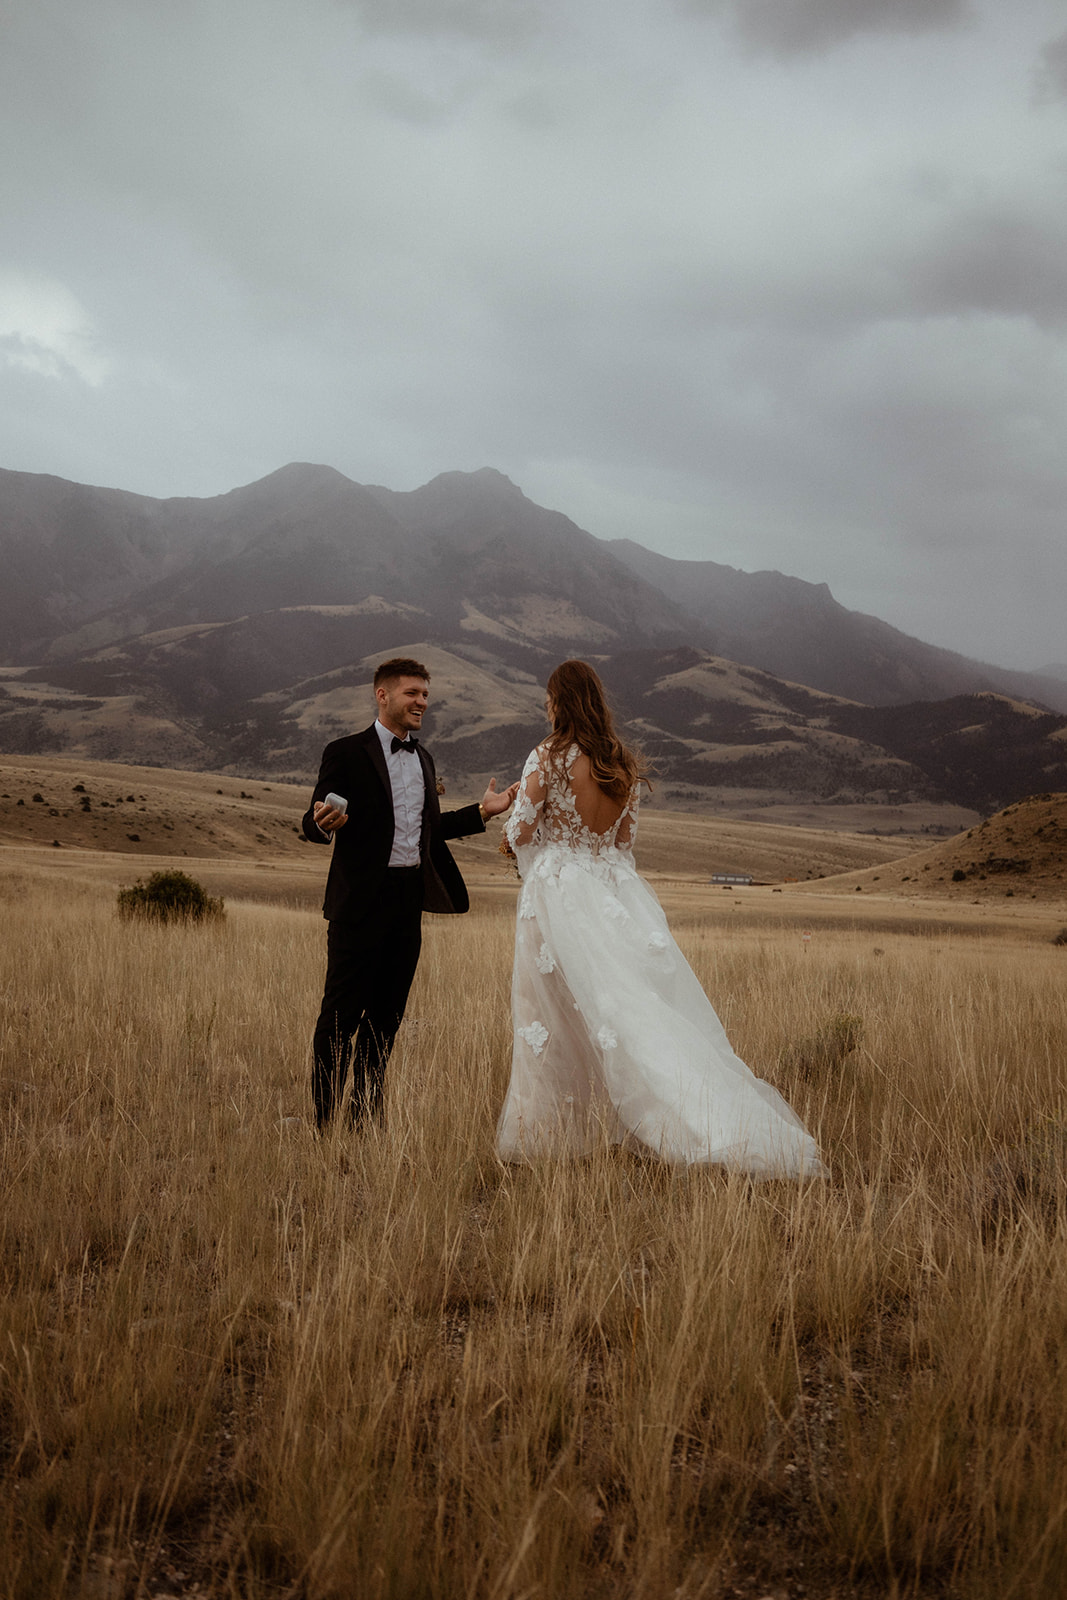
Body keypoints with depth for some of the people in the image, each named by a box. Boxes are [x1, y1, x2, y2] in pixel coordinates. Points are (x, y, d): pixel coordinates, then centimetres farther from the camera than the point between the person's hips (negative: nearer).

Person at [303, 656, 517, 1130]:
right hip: (361, 900, -6)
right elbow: (312, 825, -7)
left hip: (409, 902, 6)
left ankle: (367, 1116, 19)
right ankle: (322, 1120, 5)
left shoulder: (423, 758, 17)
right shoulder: (346, 753, -5)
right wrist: (323, 822, -30)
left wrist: (482, 811, 18)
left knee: (386, 1015, 11)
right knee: (341, 1013, -3)